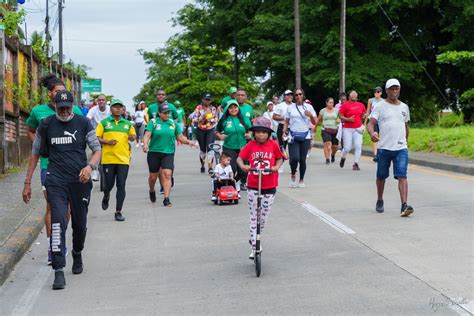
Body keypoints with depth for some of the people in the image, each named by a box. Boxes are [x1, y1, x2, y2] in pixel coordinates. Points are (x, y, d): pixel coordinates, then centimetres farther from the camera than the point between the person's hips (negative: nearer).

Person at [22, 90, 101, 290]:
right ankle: (59, 270, -17)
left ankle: (77, 255, 39)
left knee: (80, 224, 9)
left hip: (80, 181, 1)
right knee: (58, 222, -15)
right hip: (56, 181, -1)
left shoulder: (83, 123, 3)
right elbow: (35, 154, 12)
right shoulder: (46, 125, 5)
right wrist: (27, 183, 9)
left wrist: (89, 166, -20)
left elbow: (97, 150, 2)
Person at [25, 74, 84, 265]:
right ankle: (52, 248, 1)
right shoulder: (38, 111, 1)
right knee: (51, 206, -3)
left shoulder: (74, 111, 0)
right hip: (48, 165, -1)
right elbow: (31, 131, 19)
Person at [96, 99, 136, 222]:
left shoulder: (127, 124, 12)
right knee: (109, 184, 2)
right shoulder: (104, 123, 4)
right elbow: (96, 138, 2)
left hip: (123, 159, 2)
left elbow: (133, 135, 23)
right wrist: (107, 141, -15)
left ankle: (118, 212, 3)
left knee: (121, 186, -3)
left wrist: (132, 137, -1)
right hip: (108, 159, -2)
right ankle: (106, 197, 38)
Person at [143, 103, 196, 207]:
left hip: (168, 153, 1)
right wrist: (145, 144, -30)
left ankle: (166, 199, -14)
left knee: (167, 175, -14)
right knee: (153, 176, 10)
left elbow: (180, 137, 10)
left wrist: (188, 142, -8)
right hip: (154, 152, -1)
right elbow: (147, 135, -10)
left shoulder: (173, 123, 8)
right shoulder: (153, 122, -1)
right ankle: (152, 191, 41)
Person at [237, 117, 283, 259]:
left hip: (269, 187, 1)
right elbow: (240, 157, 0)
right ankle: (254, 246, 6)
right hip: (253, 186, -1)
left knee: (263, 216, 9)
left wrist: (277, 167, -13)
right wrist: (243, 166, -21)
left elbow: (280, 158, 8)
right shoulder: (251, 145, -3)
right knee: (254, 217, 1)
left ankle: (255, 239, 33)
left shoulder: (273, 145, -3)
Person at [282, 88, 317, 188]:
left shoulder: (308, 107, 6)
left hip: (305, 136, 0)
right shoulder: (290, 108, 8)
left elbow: (315, 122, 6)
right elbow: (286, 122, 12)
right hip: (293, 136, 0)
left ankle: (301, 180, 15)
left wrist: (311, 115, -13)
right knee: (294, 158, -14)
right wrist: (284, 132, -2)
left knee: (302, 159, -1)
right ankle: (293, 175, 13)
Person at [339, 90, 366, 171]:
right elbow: (340, 116, -5)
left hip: (358, 129, 3)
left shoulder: (361, 105, 9)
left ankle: (356, 163, 0)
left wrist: (364, 116, 6)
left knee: (358, 146, -9)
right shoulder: (345, 105, -5)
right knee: (347, 148, -2)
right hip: (347, 129, -3)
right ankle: (343, 158, 31)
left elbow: (363, 114, 25)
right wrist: (348, 119, -18)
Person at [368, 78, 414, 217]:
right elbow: (371, 123, -9)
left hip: (401, 148, 2)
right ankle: (380, 201, 33)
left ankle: (404, 206, -21)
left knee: (402, 176, -12)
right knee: (381, 176, 12)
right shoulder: (380, 106, 1)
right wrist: (372, 133, -30)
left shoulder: (404, 107, 13)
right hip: (384, 148, -1)